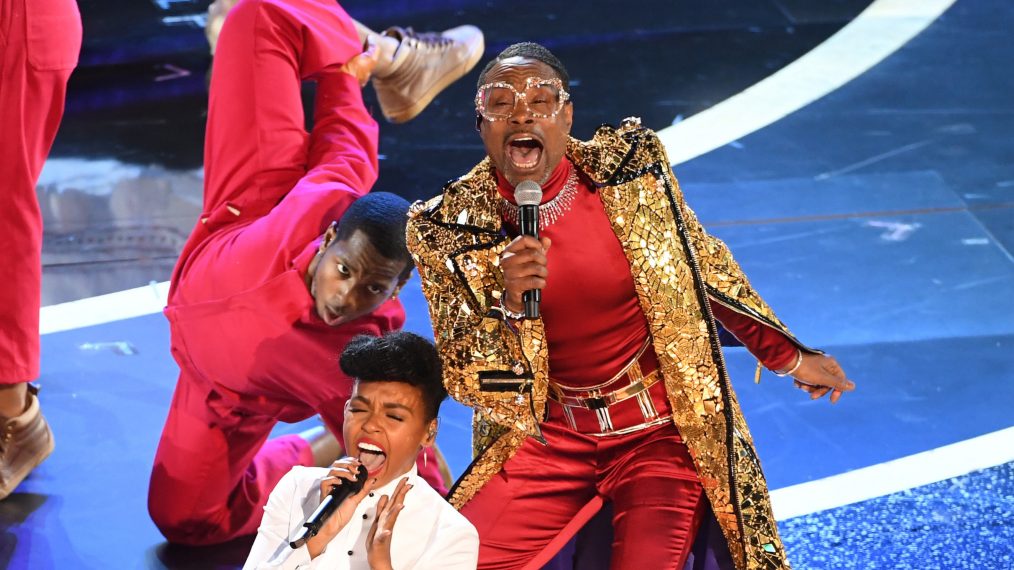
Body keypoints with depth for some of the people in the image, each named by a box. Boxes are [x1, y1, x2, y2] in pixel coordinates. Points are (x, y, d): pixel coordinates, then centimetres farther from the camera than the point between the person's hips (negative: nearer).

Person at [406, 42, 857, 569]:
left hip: (661, 430, -1)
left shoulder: (629, 166, -6)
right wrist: (509, 305, -26)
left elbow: (703, 265, 9)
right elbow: (467, 379, -6)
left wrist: (788, 358, 17)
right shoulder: (449, 227, -7)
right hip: (546, 437, 1)